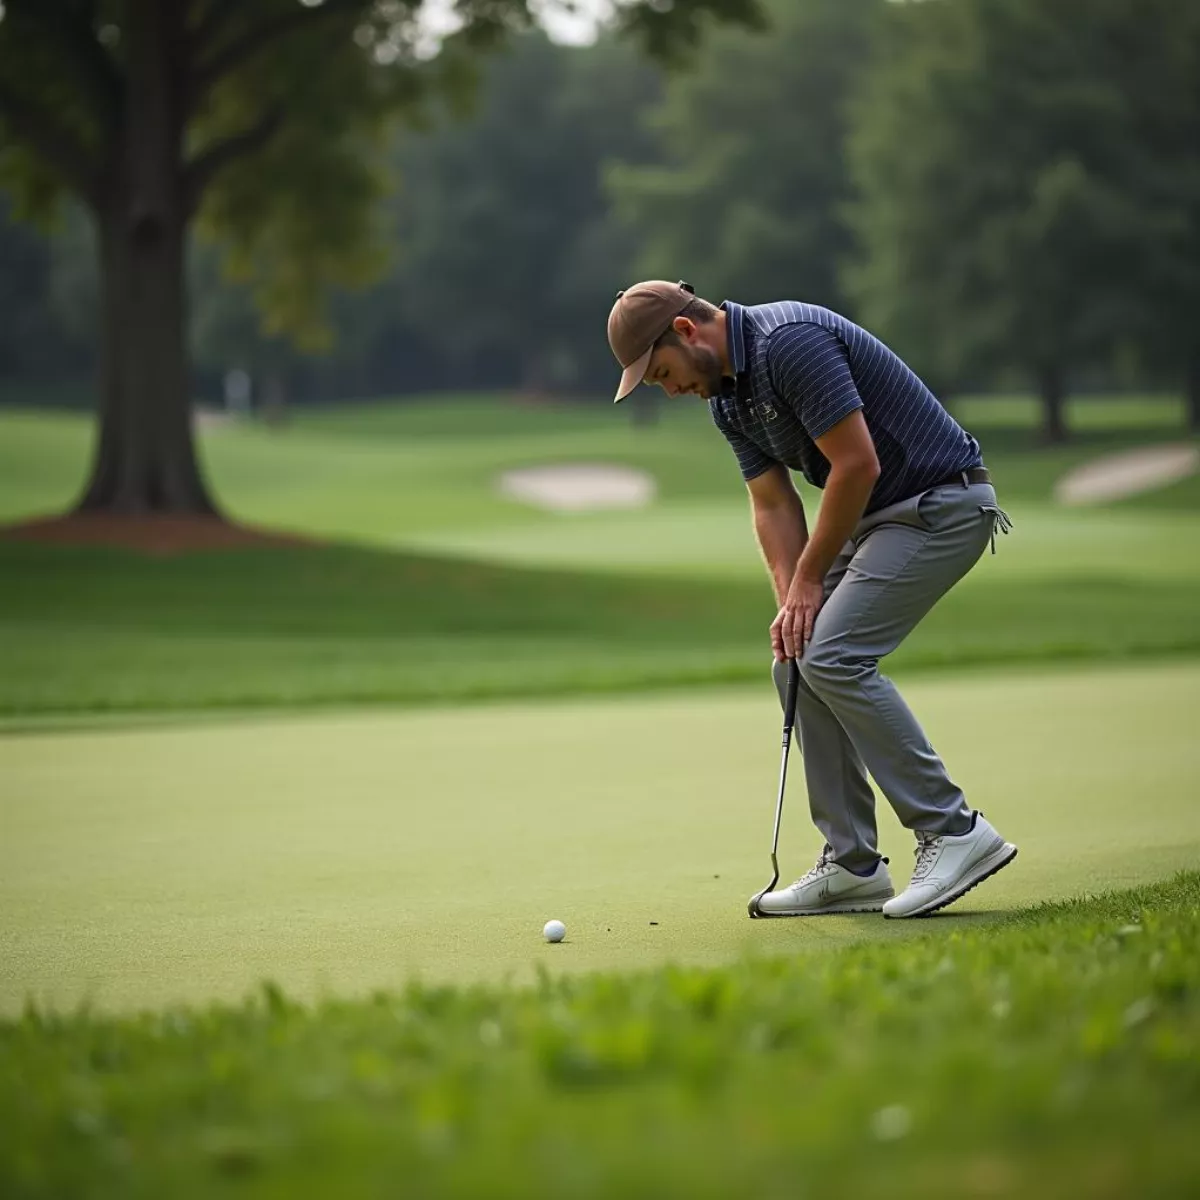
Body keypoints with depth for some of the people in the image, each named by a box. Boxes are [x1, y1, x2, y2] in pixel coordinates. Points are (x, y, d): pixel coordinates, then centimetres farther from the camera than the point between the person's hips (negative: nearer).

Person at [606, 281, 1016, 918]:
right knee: (798, 662, 4)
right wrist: (792, 602, -6)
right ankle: (852, 865, 7)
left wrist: (808, 581, -14)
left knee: (834, 656, -19)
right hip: (876, 515, 10)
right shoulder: (727, 395, 8)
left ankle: (954, 830, -13)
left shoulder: (790, 341, -23)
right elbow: (774, 503, 10)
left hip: (940, 501, -10)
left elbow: (857, 464, -23)